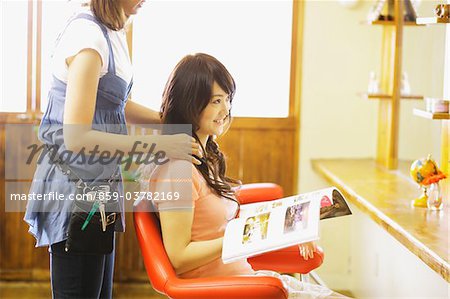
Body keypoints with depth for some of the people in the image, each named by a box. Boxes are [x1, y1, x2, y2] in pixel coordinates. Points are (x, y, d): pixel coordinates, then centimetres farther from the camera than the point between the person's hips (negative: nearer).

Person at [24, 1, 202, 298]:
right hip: (76, 187, -9)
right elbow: (76, 138, -26)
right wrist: (159, 145, -24)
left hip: (99, 180, 9)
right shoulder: (88, 35, -22)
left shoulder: (112, 30, 6)